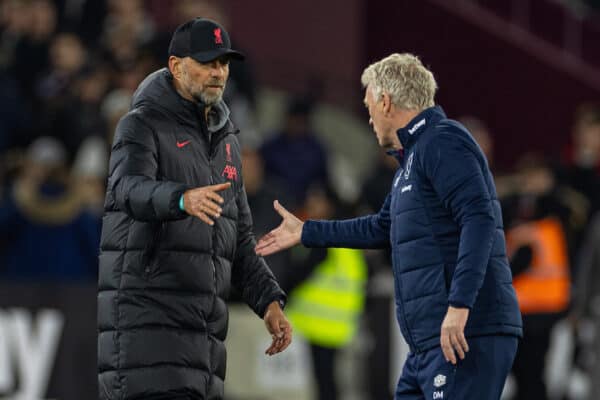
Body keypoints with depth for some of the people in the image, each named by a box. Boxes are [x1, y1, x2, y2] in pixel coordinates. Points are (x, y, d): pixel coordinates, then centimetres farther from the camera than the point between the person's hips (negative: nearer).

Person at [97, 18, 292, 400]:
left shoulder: (225, 141, 19)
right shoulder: (142, 125, -5)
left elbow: (240, 239, 21)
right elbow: (129, 190, -26)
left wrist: (270, 302, 6)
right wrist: (183, 199, -48)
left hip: (204, 320, 7)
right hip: (145, 308, -7)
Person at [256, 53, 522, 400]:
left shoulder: (443, 142, -9)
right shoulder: (416, 155, 23)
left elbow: (479, 220, -21)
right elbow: (384, 227, 36)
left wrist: (459, 306, -28)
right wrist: (305, 232, 43)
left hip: (466, 332, -11)